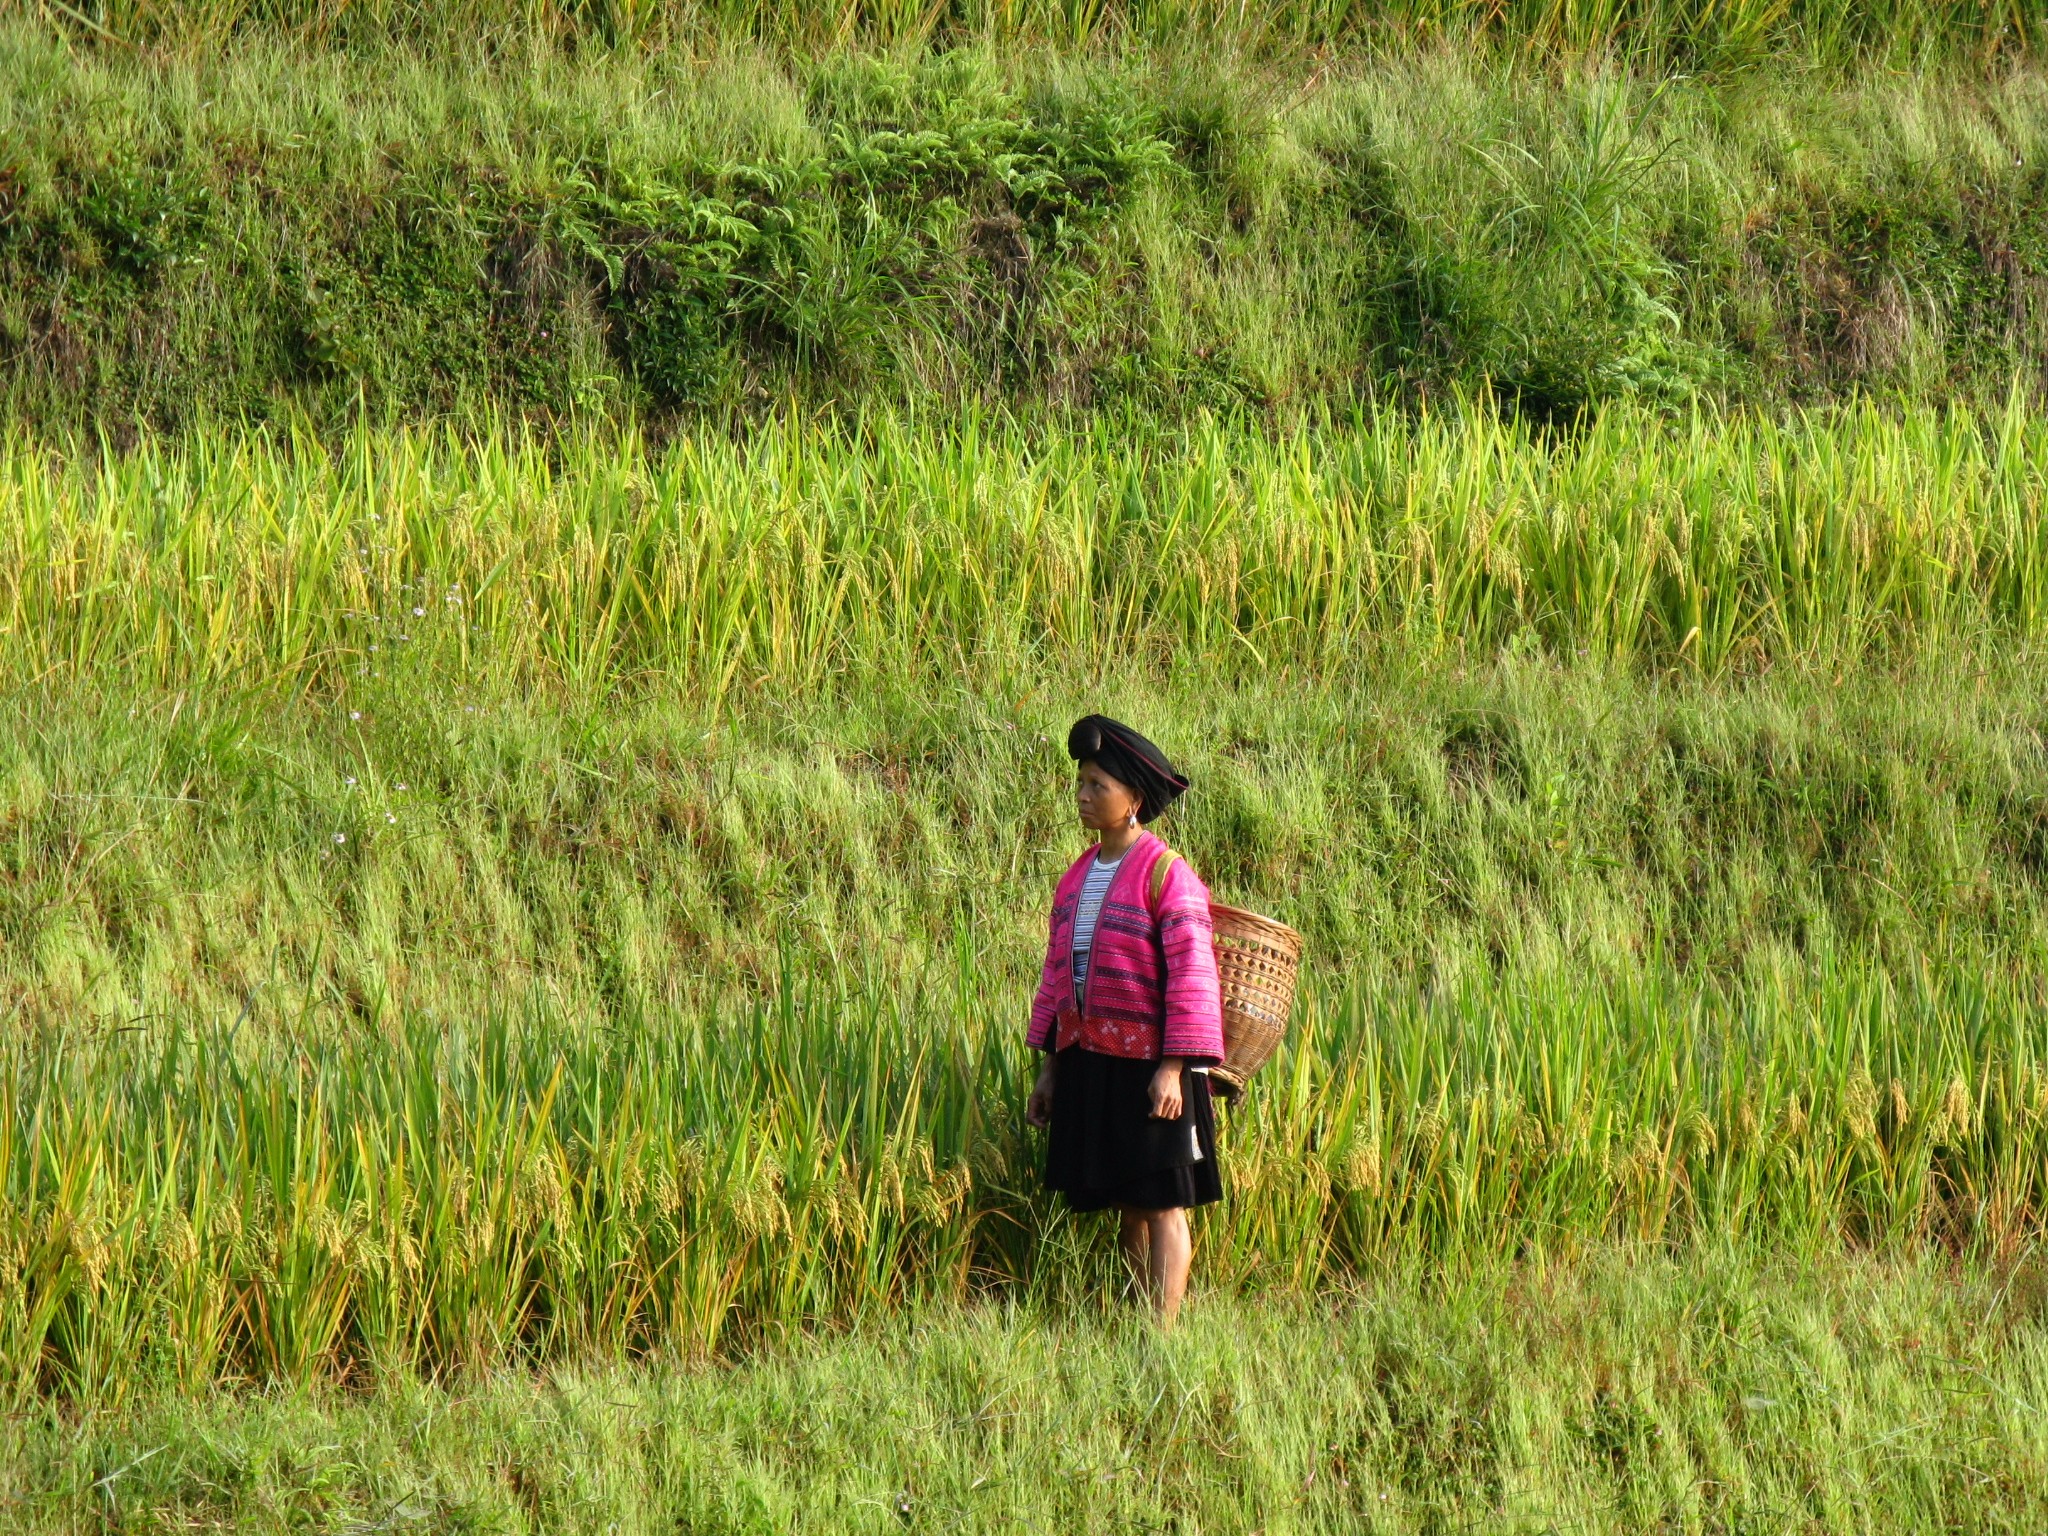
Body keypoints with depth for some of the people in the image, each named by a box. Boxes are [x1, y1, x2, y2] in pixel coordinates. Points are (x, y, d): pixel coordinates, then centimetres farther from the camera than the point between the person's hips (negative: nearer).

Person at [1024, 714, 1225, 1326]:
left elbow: (1190, 976, -13)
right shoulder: (1076, 879, 12)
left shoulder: (1167, 875, -10)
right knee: (1126, 1207, 11)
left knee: (1162, 1205, -4)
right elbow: (1057, 973, 17)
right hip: (1086, 1062, 7)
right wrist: (1049, 1067, 15)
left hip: (1148, 1064, -7)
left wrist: (1173, 1069, -19)